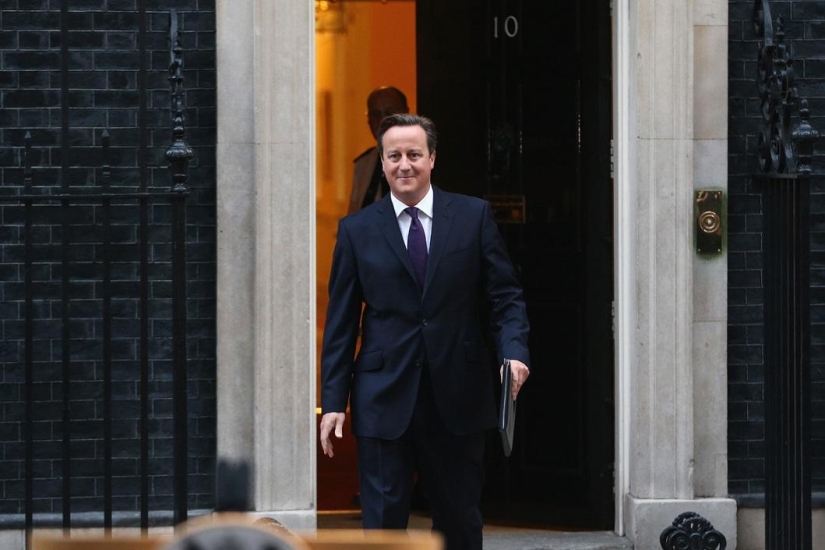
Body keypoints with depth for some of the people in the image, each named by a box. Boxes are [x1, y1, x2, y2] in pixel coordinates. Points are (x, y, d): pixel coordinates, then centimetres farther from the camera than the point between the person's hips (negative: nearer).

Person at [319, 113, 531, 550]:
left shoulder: (473, 216, 5)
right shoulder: (357, 230, 5)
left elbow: (504, 295, 5)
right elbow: (340, 323, 6)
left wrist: (514, 349, -14)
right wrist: (333, 401, 0)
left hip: (457, 398, 1)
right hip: (384, 399, 0)